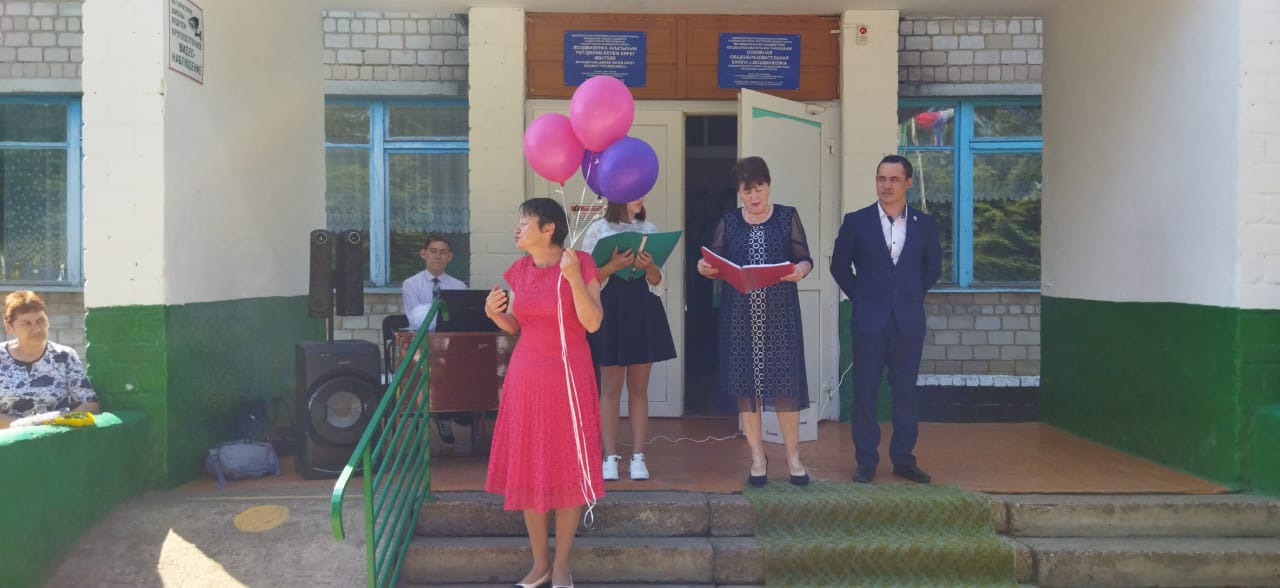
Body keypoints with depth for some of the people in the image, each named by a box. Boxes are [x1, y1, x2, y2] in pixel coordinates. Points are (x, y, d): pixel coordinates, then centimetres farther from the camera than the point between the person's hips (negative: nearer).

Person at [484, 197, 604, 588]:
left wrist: (574, 278, -25)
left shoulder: (580, 263, -9)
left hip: (569, 378, -4)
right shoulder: (519, 270, 5)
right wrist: (494, 313, -7)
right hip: (526, 378, 4)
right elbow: (514, 327, 13)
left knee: (568, 472, 4)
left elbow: (593, 323, -15)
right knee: (529, 471, 8)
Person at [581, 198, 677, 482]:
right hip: (610, 309, -3)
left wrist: (649, 266, -13)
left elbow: (657, 281, 8)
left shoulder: (649, 230, 9)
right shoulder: (598, 229, 0)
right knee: (610, 387, 2)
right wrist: (613, 265, -20)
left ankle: (638, 457, 13)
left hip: (643, 310, 3)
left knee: (639, 387, 6)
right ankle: (610, 457, 10)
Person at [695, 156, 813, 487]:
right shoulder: (728, 222, 10)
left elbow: (805, 258, 2)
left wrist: (801, 269, -20)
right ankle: (757, 457, 16)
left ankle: (793, 456, 12)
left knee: (785, 382, -3)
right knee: (746, 383, 3)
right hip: (740, 314, 2)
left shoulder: (787, 217, 6)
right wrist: (705, 268, -14)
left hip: (779, 313, -1)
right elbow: (715, 265, 8)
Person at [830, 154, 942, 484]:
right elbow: (839, 266, 8)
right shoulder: (856, 222, 0)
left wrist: (913, 294, 9)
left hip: (909, 321, 2)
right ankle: (866, 462, 11)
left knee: (906, 392, 8)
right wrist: (860, 296, 4)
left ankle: (904, 459, 19)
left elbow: (933, 266, 17)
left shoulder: (924, 224, 5)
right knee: (865, 393, 2)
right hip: (869, 320, -1)